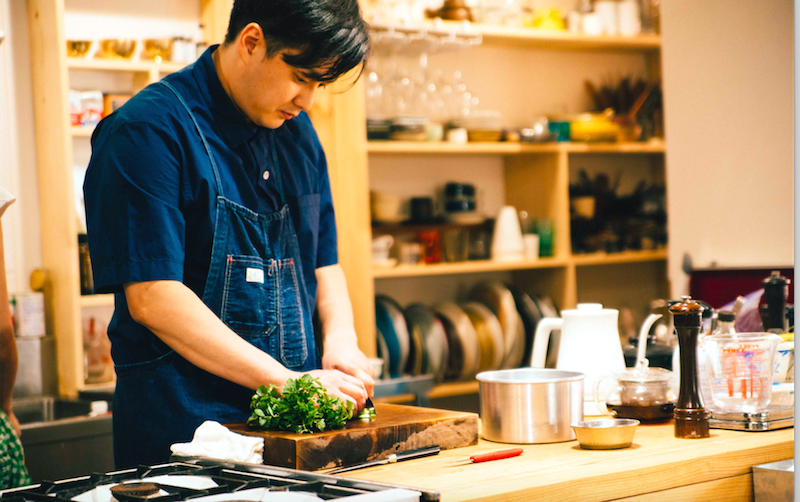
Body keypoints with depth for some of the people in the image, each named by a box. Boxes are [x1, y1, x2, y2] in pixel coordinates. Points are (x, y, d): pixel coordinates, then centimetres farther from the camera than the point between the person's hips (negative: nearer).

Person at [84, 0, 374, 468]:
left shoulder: (297, 131, 11)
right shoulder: (147, 131, -14)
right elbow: (152, 300, -20)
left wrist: (341, 341, -1)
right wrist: (286, 381, -21)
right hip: (185, 428, -6)